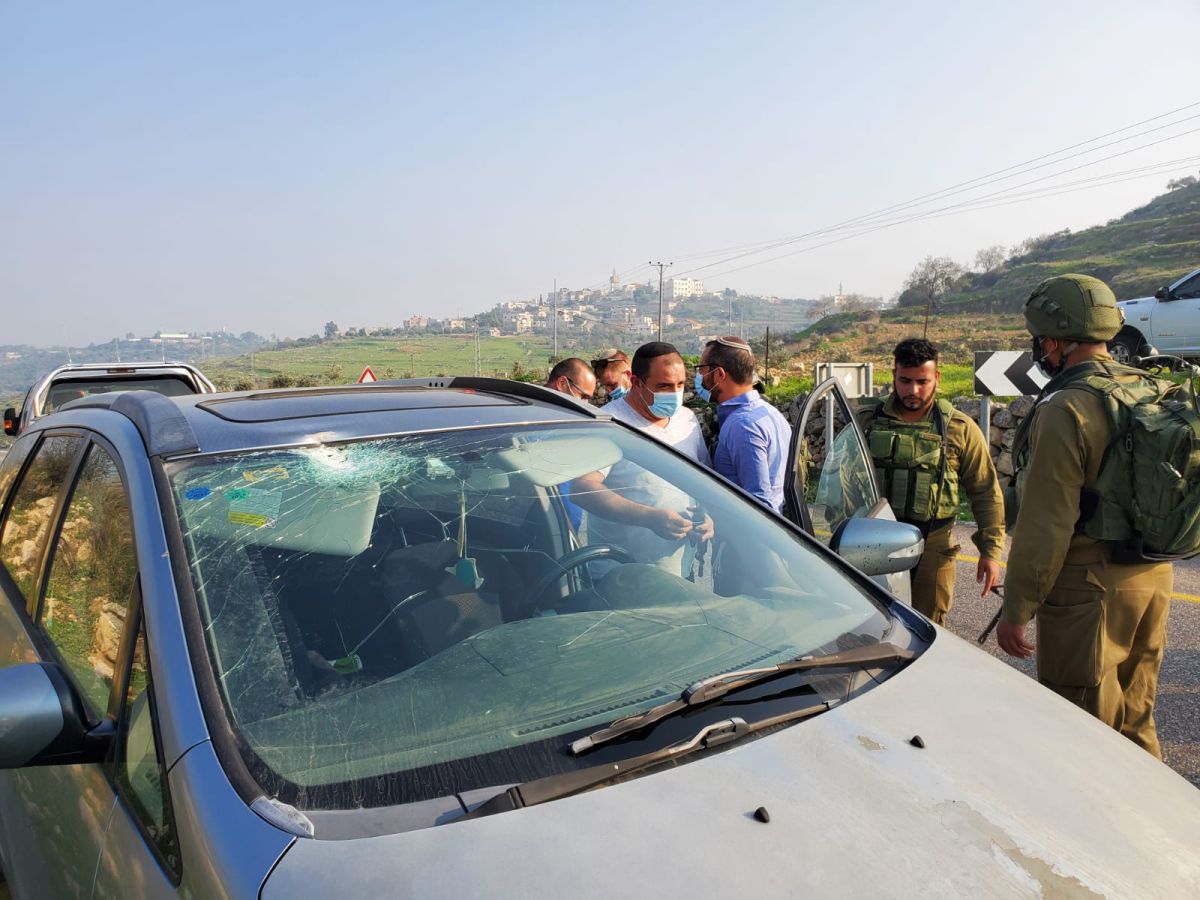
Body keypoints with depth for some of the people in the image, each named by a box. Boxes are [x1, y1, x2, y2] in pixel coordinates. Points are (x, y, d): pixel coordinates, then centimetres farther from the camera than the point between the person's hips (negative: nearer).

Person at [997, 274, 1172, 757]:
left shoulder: (1066, 408, -19)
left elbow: (1047, 523, -21)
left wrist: (1016, 610, -15)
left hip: (1088, 590, -8)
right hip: (1154, 577, 9)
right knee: (1135, 719, 22)